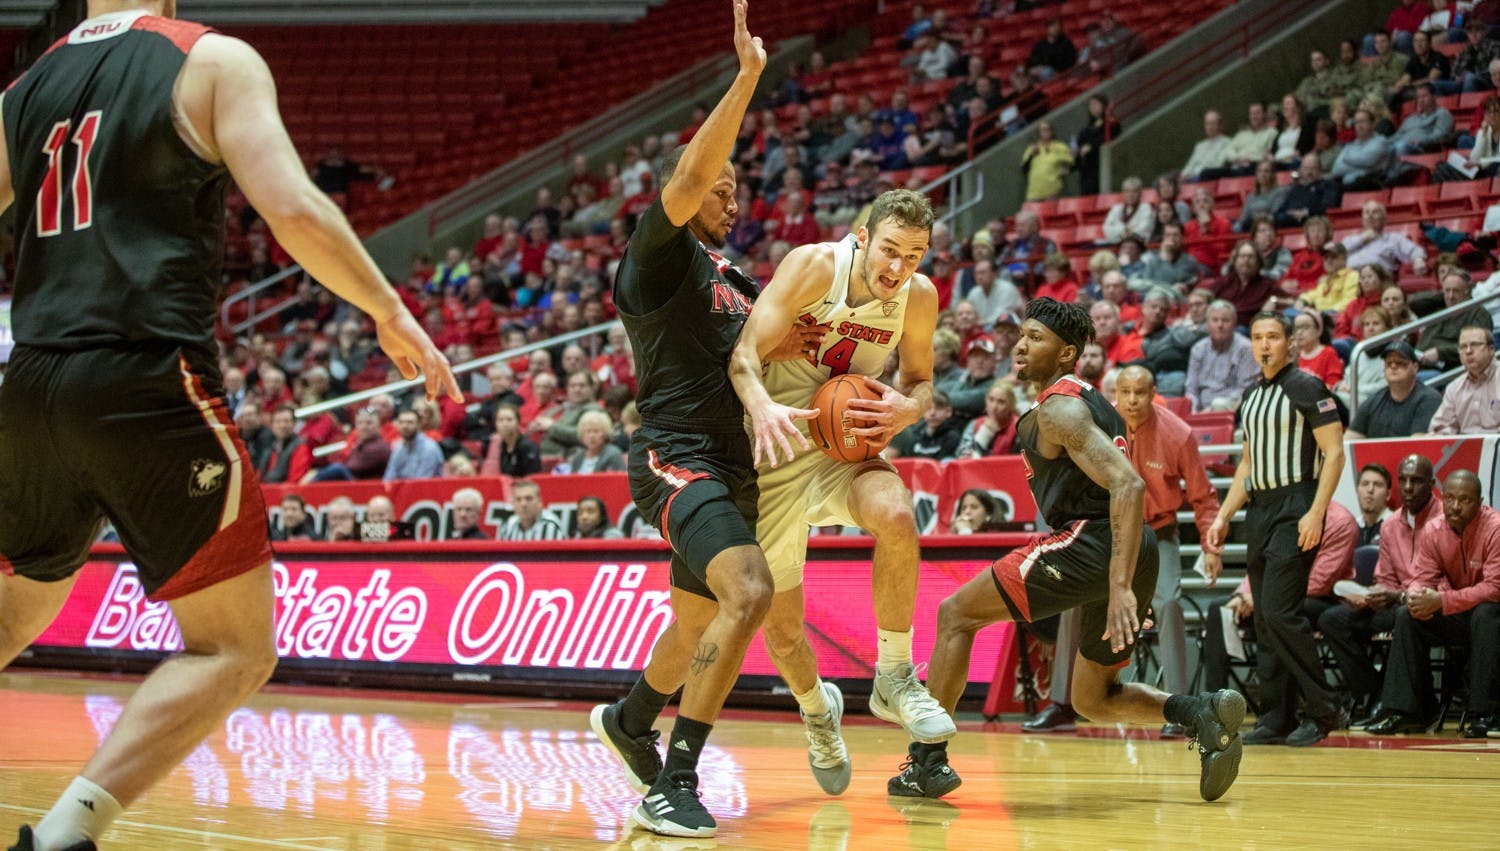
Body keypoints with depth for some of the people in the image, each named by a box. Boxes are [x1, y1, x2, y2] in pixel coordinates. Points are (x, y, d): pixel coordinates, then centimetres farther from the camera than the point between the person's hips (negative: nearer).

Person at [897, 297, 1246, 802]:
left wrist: (1120, 586, -29)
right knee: (1093, 699, 20)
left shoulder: (1059, 409, -9)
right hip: (1128, 556, 10)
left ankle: (927, 760, -1)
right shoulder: (1087, 401, 23)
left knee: (956, 614, 0)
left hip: (1090, 543, -10)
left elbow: (1127, 485, -22)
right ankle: (1201, 713, -2)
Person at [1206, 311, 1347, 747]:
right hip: (1260, 510, 8)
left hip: (1296, 511, -8)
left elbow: (1334, 453, -11)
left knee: (1280, 613, -15)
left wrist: (1316, 513, -19)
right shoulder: (1251, 395, 17)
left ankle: (1325, 711, -6)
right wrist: (1224, 516, 17)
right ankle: (1275, 719, 9)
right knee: (1265, 620, 5)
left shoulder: (1306, 388, -7)